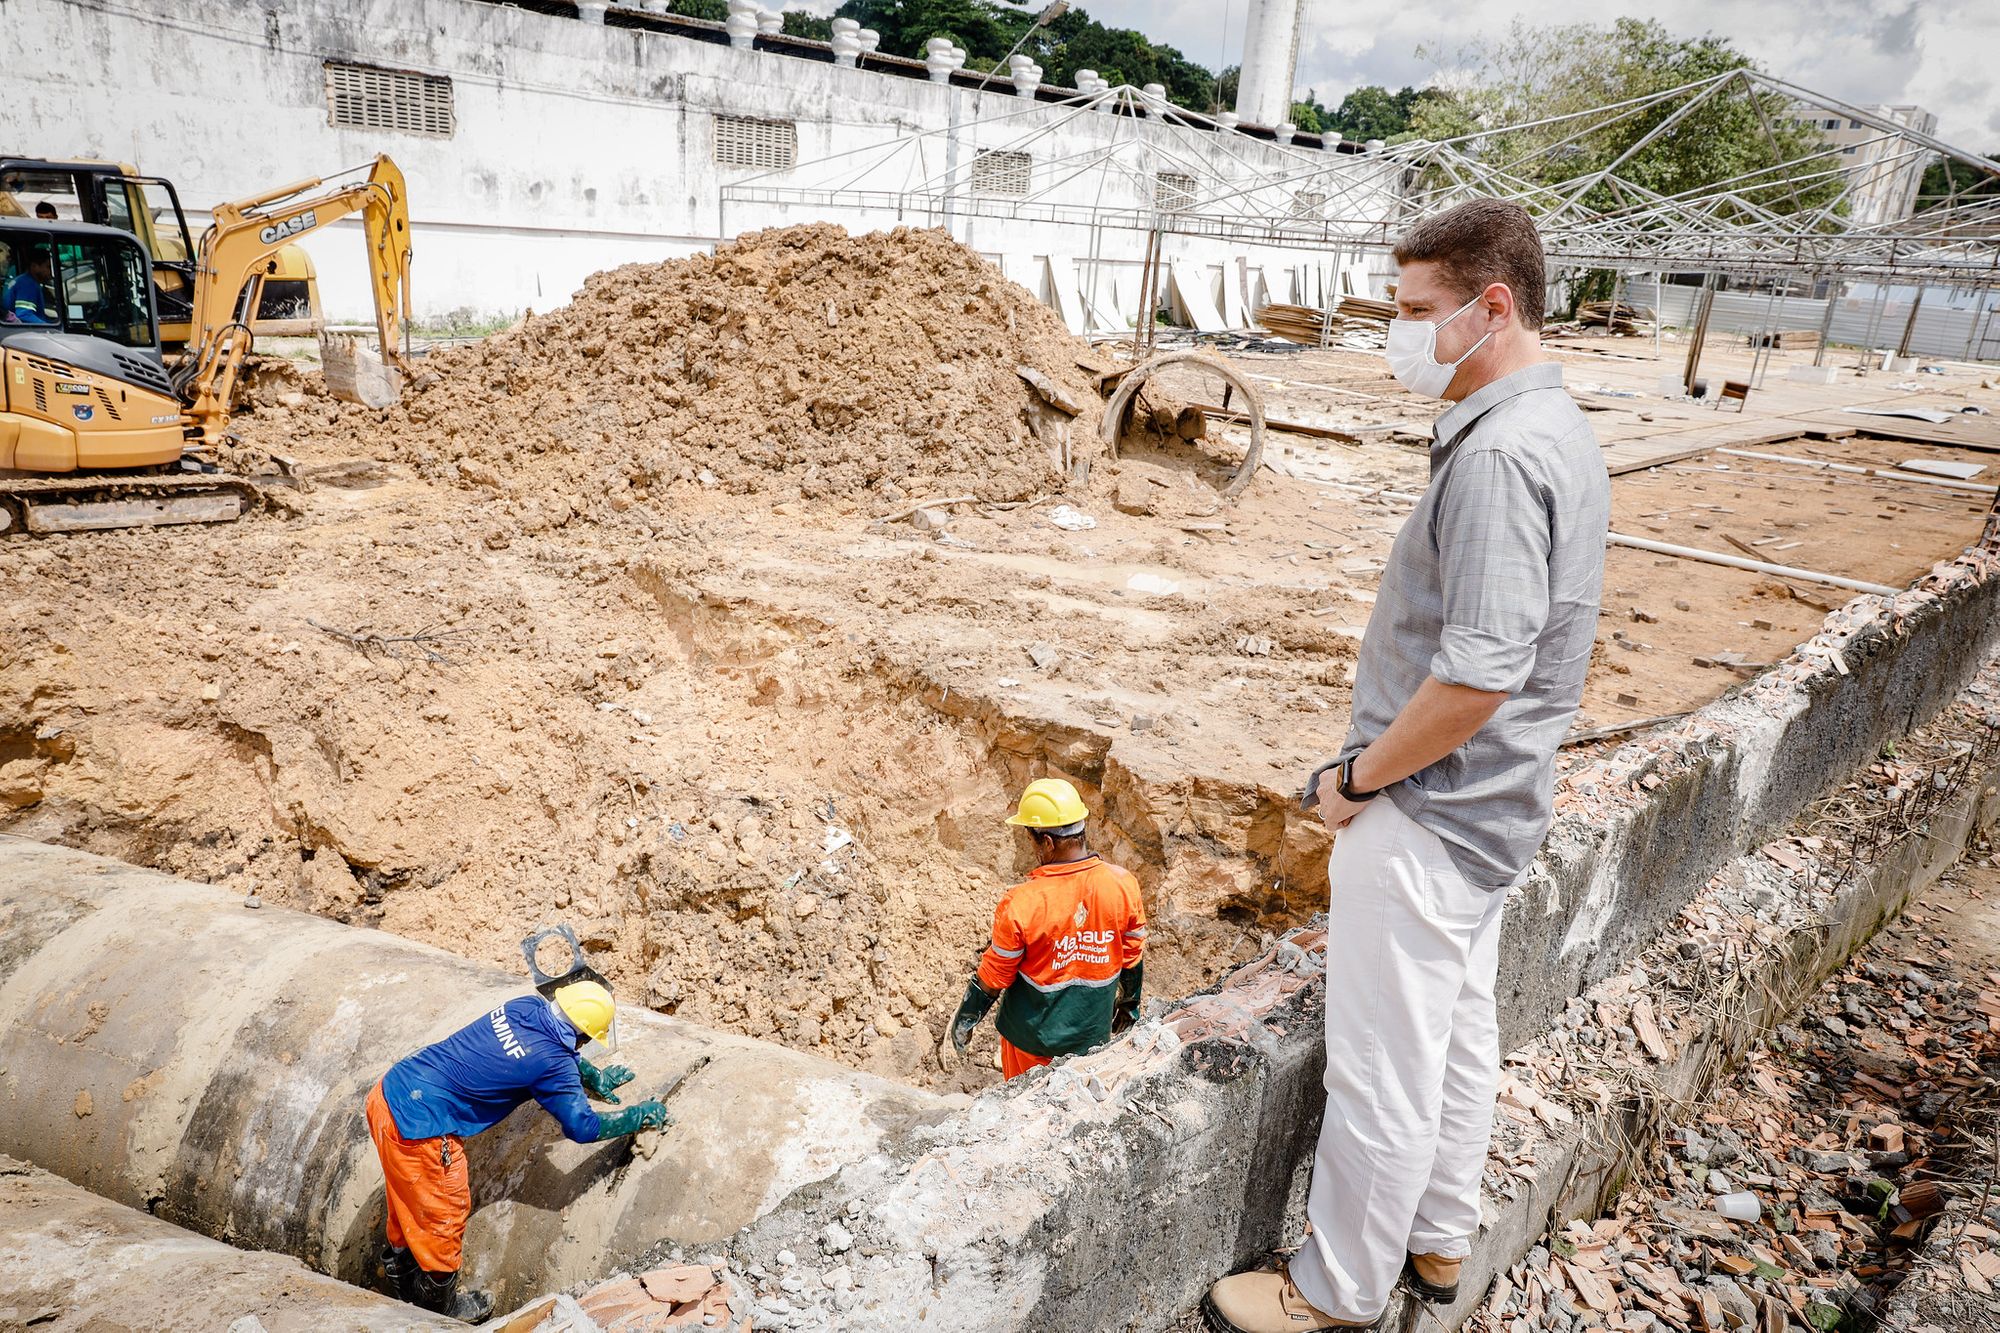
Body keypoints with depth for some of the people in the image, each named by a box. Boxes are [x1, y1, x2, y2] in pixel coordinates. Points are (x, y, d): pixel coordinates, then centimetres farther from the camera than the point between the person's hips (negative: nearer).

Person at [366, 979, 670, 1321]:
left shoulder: (527, 1006, 2)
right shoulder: (553, 1064, -18)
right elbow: (582, 1127, -6)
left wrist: (595, 1077, 31)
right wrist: (639, 1117, 7)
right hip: (417, 1130, -8)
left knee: (410, 1196, 30)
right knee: (444, 1218, 15)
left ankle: (402, 1265, 53)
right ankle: (440, 1308, 36)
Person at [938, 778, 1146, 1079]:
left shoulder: (1019, 904, -29)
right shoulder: (1124, 884, -19)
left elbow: (991, 981, -18)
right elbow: (1133, 958, -3)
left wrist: (958, 1031, -2)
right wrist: (1129, 1005, 16)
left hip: (1031, 1035, -2)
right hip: (1093, 1033, 2)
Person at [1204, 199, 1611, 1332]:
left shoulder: (1500, 453, -24)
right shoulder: (1561, 429, 9)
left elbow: (1478, 674, -29)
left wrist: (1355, 779, -15)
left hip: (1426, 815, -10)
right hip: (1495, 807, 10)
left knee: (1382, 1068, 5)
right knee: (1458, 1029, 22)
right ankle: (1438, 1240, 41)